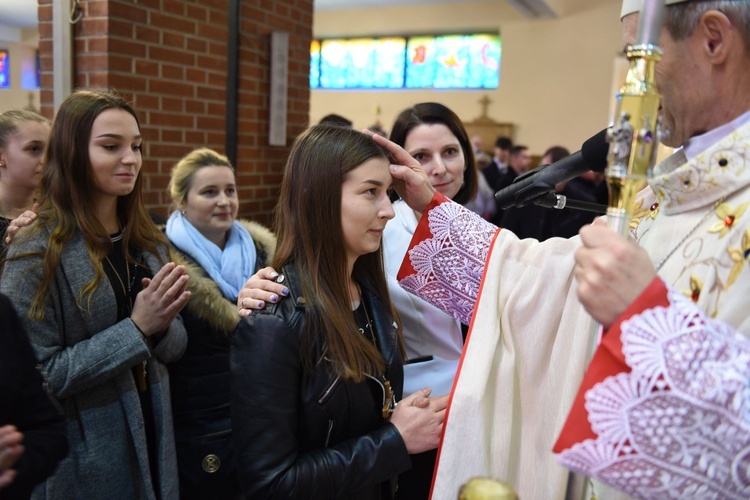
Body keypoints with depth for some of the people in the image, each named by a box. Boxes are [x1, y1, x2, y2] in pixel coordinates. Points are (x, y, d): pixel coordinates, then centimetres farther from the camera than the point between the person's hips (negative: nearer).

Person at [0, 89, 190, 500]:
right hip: (83, 460, -5)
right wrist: (135, 329, -24)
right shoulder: (37, 251, -16)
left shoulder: (148, 242, 1)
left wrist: (161, 325, -16)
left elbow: (174, 346, 5)